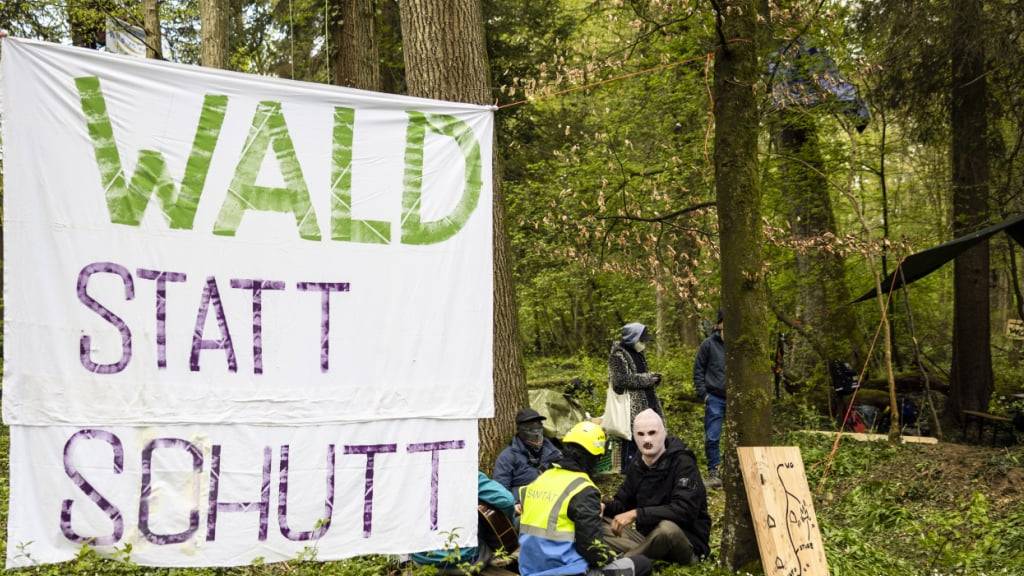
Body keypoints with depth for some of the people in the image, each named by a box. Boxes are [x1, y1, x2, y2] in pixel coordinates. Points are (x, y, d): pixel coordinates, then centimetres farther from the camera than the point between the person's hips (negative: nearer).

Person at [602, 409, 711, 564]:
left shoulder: (682, 463, -14)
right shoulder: (637, 466, 7)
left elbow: (684, 510, -26)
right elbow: (623, 502, 15)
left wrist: (636, 514, -31)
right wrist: (605, 507, -10)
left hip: (686, 541, -6)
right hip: (646, 537, 6)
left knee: (666, 528, -39)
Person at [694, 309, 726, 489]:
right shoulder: (709, 344, 0)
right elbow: (698, 371, 2)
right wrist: (703, 394, -5)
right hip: (715, 398, -2)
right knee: (712, 438, -1)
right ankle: (713, 472, 9)